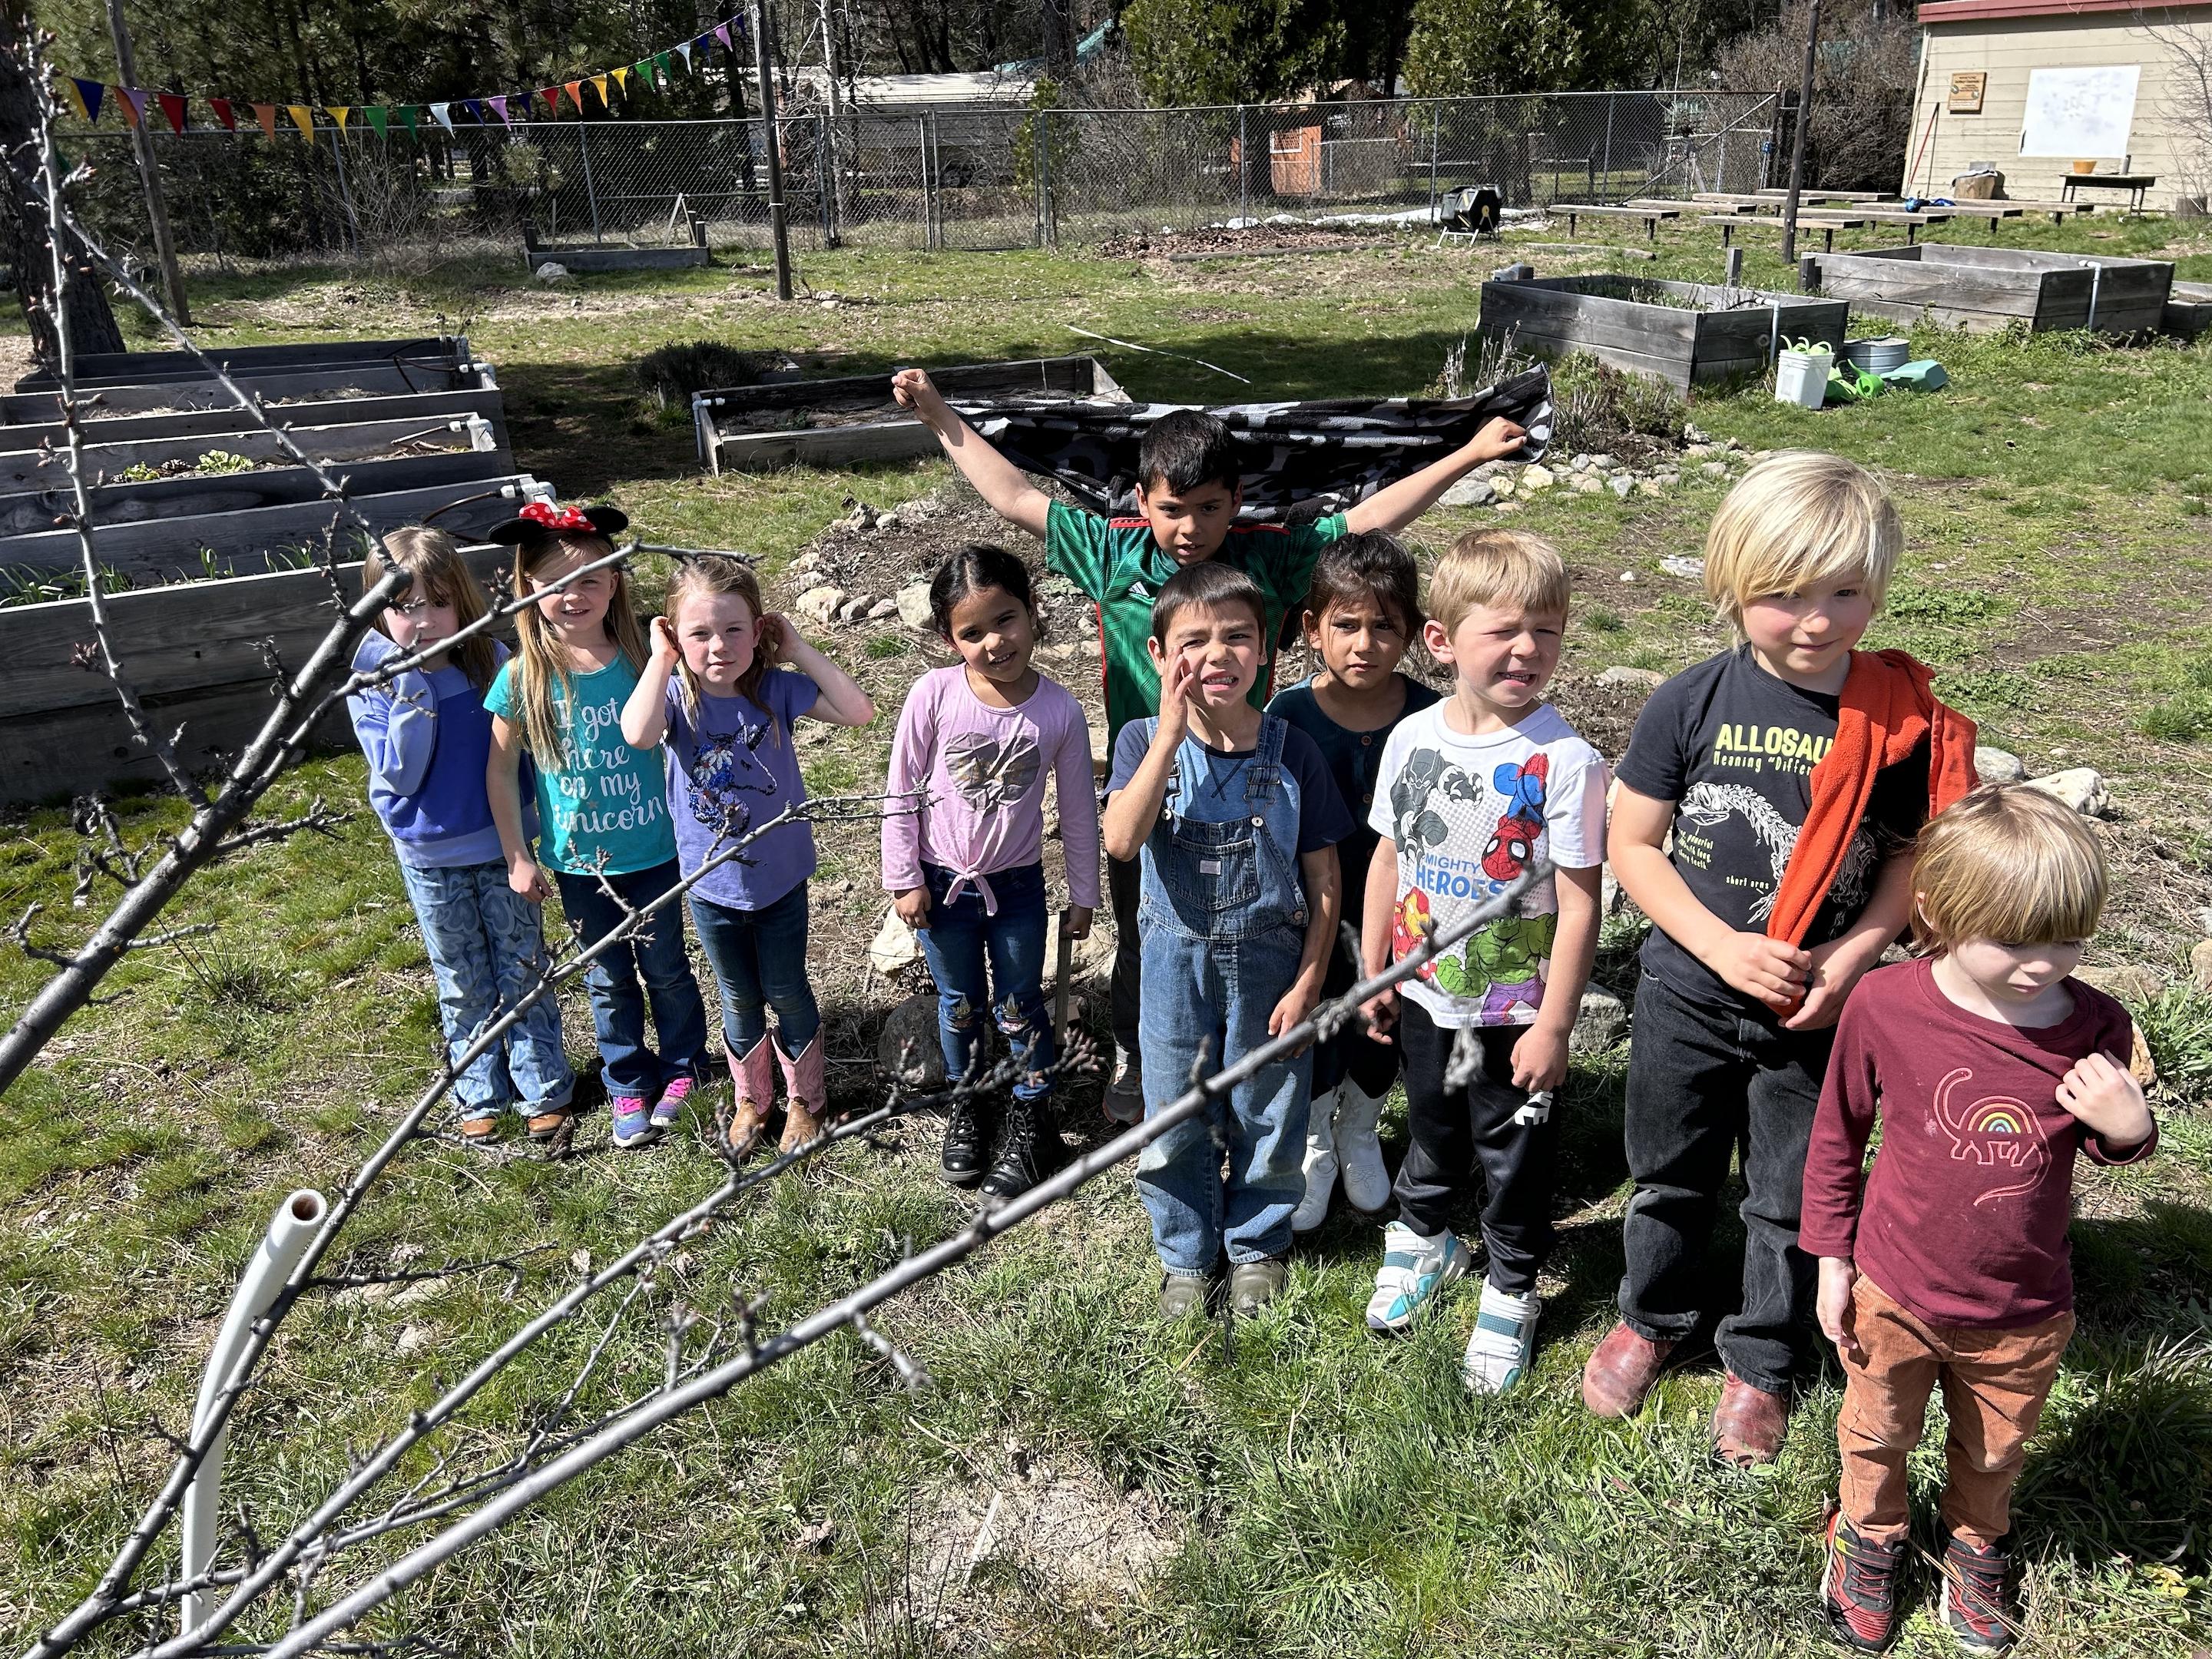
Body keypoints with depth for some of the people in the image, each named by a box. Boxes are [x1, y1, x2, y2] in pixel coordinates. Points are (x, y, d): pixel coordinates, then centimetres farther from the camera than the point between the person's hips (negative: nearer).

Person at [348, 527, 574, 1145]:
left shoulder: (492, 660, -10)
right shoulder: (373, 682, -11)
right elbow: (400, 774, -18)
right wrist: (412, 694, -29)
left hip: (500, 844, 0)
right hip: (430, 857, 0)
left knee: (523, 971, 11)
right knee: (463, 987, 15)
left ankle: (545, 1087, 28)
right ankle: (481, 1095, 31)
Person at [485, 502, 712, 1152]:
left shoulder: (641, 660, -11)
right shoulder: (523, 677, -11)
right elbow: (501, 768, -2)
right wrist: (517, 855, -2)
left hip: (652, 850, -1)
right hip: (577, 860, 1)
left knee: (665, 968, 15)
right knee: (609, 980, 16)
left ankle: (682, 1072, 37)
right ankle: (629, 1088, 34)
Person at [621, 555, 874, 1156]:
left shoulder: (776, 688, -13)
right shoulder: (677, 695, -14)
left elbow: (859, 711, -24)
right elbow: (638, 735, -37)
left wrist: (800, 650, -22)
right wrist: (661, 658, -27)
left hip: (779, 876, -1)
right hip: (710, 882, 1)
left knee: (786, 992, 15)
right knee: (739, 998, 20)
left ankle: (804, 1098, 36)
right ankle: (750, 1099, 41)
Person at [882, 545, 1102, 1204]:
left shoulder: (1059, 710, -15)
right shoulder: (934, 695, -17)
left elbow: (1079, 810, -4)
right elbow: (902, 789, -7)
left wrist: (1083, 896, 2)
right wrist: (903, 878, -5)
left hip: (1017, 883, 0)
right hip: (942, 880, 1)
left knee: (1020, 1006, 12)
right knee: (960, 1003, 18)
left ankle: (1030, 1122, 33)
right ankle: (967, 1107, 41)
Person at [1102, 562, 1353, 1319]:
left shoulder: (1291, 751, -9)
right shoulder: (1144, 740, -9)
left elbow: (1323, 879, -4)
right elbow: (1120, 840, -27)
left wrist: (1308, 981, -7)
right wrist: (1172, 731, -30)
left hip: (1269, 959, 0)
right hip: (1176, 960, 0)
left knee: (1267, 1118, 15)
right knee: (1175, 1122, 14)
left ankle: (1258, 1243, 40)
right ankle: (1186, 1252, 36)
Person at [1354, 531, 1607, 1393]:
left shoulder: (1565, 760, -20)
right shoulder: (1412, 738, -6)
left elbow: (1578, 902, -17)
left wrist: (1553, 1026, -15)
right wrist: (1375, 973, 9)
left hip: (1515, 1011, -4)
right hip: (1425, 997, 4)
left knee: (1515, 1157, 14)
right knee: (1432, 1133, 25)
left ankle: (1510, 1289, 38)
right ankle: (1421, 1238, 52)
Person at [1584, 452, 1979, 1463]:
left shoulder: (1900, 720, -11)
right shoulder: (1692, 703, -12)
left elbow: (1915, 851, -1)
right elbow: (1632, 845, -8)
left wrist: (1854, 954, -16)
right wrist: (1725, 948, -18)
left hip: (1820, 1011, 0)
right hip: (1689, 992, 0)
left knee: (1793, 1200, 15)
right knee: (1670, 1176, 19)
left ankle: (1759, 1363, 38)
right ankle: (1650, 1319, 44)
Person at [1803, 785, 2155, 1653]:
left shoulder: (2095, 1026, -17)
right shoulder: (1883, 1004, -21)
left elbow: (2108, 1145, 2)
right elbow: (1837, 1135, -6)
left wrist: (2127, 1128, -22)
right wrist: (1832, 1257, 0)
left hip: (2022, 1316, 1)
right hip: (1892, 1297, -1)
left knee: (1992, 1453, 26)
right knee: (1877, 1436, 23)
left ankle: (1975, 1545, 56)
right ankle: (1868, 1534, 52)